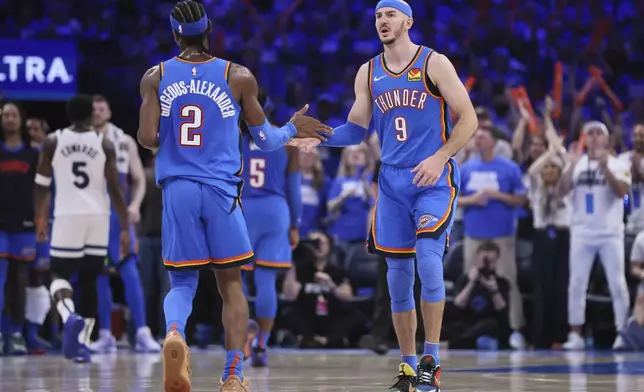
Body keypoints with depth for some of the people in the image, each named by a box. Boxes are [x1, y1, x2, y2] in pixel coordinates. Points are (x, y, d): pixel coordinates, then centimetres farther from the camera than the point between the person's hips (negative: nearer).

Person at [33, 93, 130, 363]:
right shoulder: (104, 144, 0)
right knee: (89, 281, 12)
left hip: (67, 217, -1)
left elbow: (42, 184, 6)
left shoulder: (53, 142, 1)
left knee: (60, 275, 6)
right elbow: (115, 189, -4)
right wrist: (125, 229, -1)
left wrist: (40, 218, 18)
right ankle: (82, 342, 11)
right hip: (98, 218, 1)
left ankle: (70, 317, -26)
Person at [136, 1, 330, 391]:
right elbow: (266, 139, 7)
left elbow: (147, 137, -5)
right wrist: (293, 128, 27)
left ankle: (175, 332, -24)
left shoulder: (156, 77, 3)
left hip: (177, 188, 1)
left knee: (182, 283, 10)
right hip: (221, 190, -1)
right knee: (231, 285, 10)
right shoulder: (238, 77, 0)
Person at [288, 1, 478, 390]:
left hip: (435, 179, -5)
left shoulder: (434, 63, -5)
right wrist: (321, 136, -4)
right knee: (398, 272, 4)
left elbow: (468, 118, -6)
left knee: (428, 259, -20)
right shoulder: (368, 73, 9)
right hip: (393, 181, 5)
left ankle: (432, 361, -10)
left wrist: (439, 158, -18)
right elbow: (357, 129, 15)